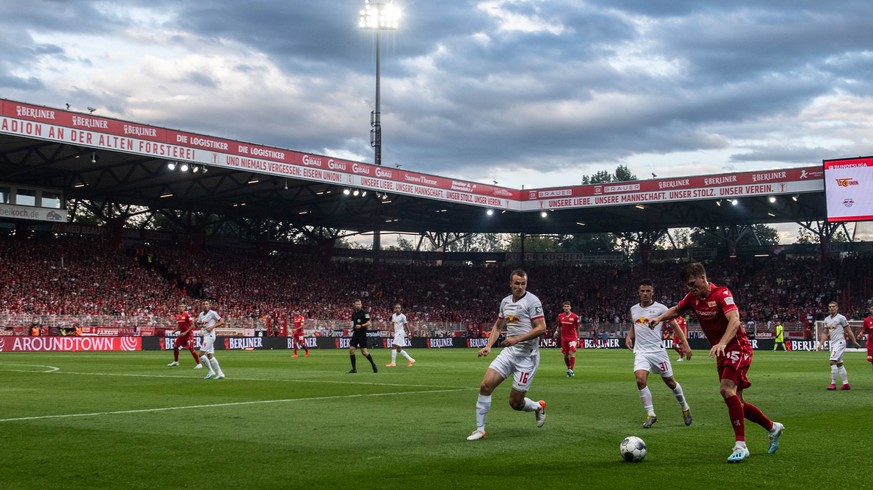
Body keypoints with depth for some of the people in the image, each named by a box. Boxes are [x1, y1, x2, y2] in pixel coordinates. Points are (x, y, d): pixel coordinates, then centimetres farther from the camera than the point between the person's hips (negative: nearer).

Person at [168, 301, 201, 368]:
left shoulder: (187, 315, -15)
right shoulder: (177, 316, 6)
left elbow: (192, 325, -16)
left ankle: (199, 364, -9)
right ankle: (175, 362, 29)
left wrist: (185, 332, -18)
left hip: (188, 334, -8)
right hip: (182, 334, 8)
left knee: (191, 349, -13)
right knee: (175, 346, 10)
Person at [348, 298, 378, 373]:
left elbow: (369, 323, -11)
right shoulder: (353, 313, 13)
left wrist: (361, 326, -23)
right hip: (355, 334, 6)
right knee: (351, 350, -5)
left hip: (362, 334, -6)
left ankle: (373, 365, 15)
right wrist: (353, 328, 8)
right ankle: (354, 368, 2)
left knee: (364, 352, -6)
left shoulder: (364, 313, -7)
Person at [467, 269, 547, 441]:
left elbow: (541, 328, -16)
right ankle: (480, 430, 0)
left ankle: (538, 407, 31)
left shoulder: (532, 301, -10)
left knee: (515, 403, -2)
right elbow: (498, 326, 23)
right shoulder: (505, 301, 11)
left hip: (527, 355, -6)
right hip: (509, 351, 6)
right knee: (485, 386, -11)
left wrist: (517, 339, -23)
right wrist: (488, 346, 9)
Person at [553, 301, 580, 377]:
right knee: (565, 355, 5)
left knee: (572, 353, -16)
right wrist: (557, 332, -4)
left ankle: (571, 370, -10)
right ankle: (568, 369, 23)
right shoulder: (560, 316, 2)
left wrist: (578, 338, 1)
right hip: (564, 338, 3)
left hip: (572, 338, -3)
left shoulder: (575, 316, -7)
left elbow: (577, 328, 2)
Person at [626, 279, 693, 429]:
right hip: (641, 351, 3)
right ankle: (650, 414, -8)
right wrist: (629, 336, 9)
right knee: (640, 379, -19)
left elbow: (675, 326, 0)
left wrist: (685, 345, -6)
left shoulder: (660, 308, -4)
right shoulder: (633, 309, 10)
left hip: (657, 350, -3)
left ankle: (685, 408, 33)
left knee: (670, 381, 7)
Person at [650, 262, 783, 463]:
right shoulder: (693, 297, 4)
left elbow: (735, 320, -33)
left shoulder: (722, 294, -18)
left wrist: (722, 343, -47)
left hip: (737, 348, -8)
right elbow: (676, 310, 24)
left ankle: (740, 445, -26)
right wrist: (660, 318, 6)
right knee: (736, 403, 10)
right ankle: (772, 427, 32)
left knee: (727, 389, -28)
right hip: (722, 353, 8)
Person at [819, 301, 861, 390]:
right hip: (833, 343, 8)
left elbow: (849, 331, -5)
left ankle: (833, 384, -14)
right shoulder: (826, 319, 13)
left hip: (840, 342, -8)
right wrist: (821, 343, 7)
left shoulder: (841, 318, -7)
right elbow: (825, 333, 18)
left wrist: (854, 342, -4)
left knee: (833, 361, -16)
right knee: (839, 364, 11)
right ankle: (846, 384, 17)